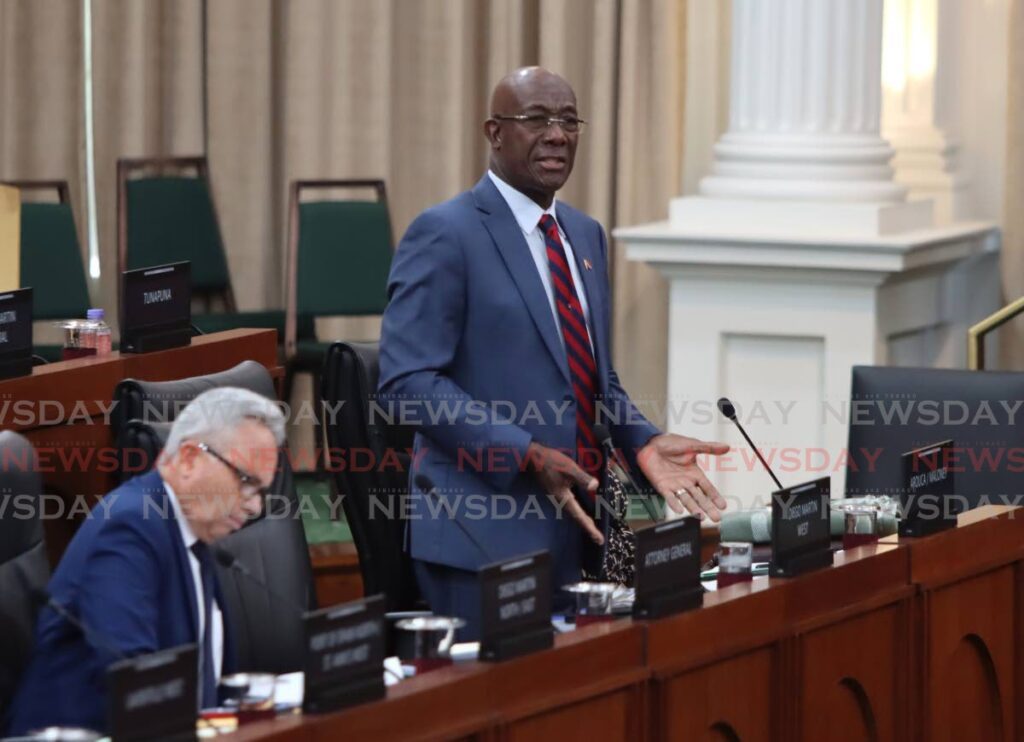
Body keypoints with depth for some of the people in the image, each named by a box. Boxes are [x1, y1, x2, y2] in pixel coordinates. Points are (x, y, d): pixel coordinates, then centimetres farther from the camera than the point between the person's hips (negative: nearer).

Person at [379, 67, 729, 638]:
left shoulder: (586, 236, 17)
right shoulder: (444, 235, -8)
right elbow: (408, 383, -16)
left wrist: (644, 443, 3)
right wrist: (529, 457, -22)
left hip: (575, 527, 7)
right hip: (489, 536, -7)